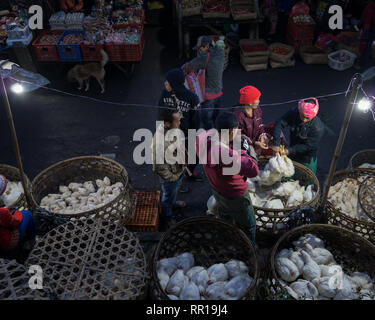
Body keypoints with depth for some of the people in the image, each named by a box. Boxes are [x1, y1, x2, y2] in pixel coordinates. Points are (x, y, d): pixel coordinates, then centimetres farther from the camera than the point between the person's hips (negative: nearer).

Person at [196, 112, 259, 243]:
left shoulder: (203, 137, -22)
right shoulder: (228, 155, -44)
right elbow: (254, 170, -40)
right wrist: (241, 152, -25)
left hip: (216, 190, 8)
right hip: (235, 197, -8)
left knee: (224, 218, 36)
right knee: (248, 226, 22)